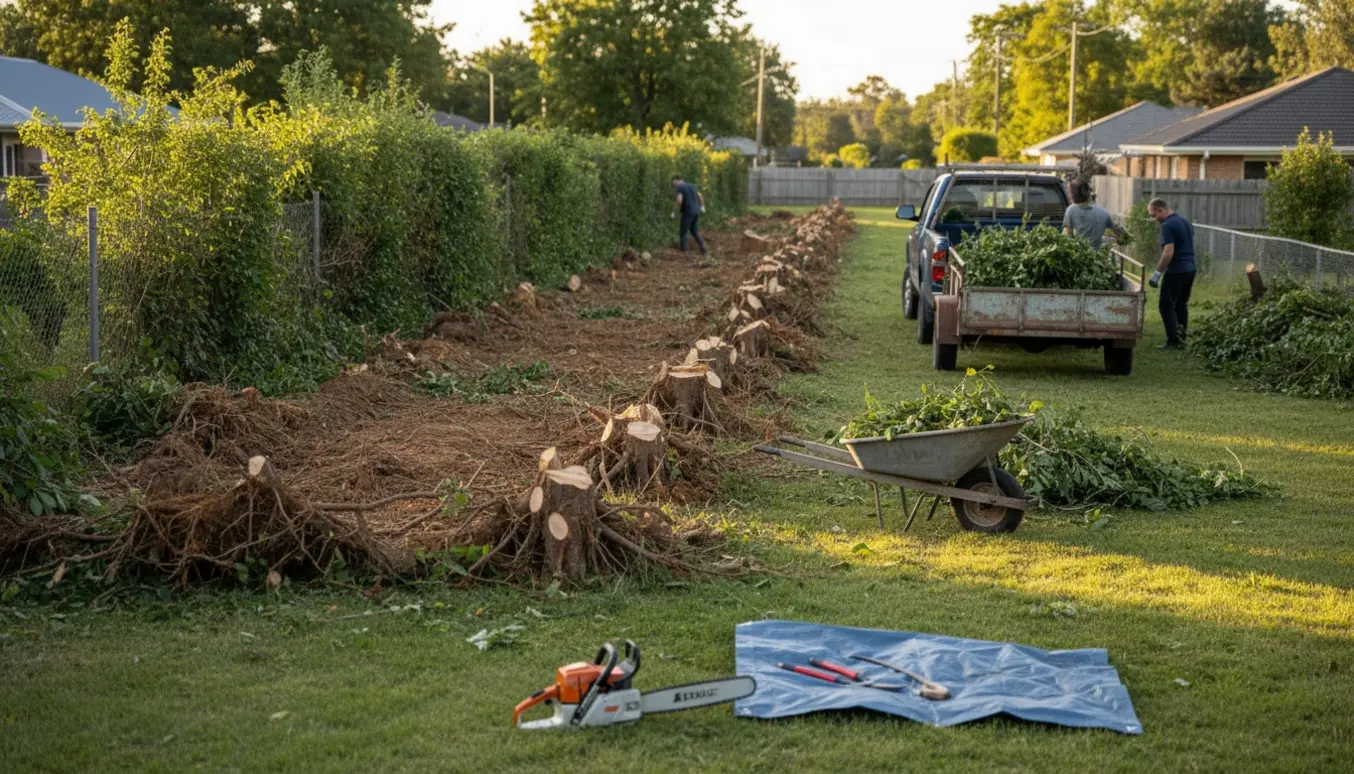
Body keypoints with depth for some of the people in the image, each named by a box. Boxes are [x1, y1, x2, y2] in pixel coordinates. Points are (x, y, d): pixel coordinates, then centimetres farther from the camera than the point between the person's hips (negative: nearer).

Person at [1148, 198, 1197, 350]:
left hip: (1175, 271, -9)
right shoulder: (1186, 222, 15)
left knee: (1166, 305, -2)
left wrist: (1157, 273, -16)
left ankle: (1173, 341, -7)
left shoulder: (1167, 226, -15)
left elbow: (1168, 253, -22)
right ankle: (1182, 337, 15)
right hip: (1190, 269, 9)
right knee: (1181, 305, 15)